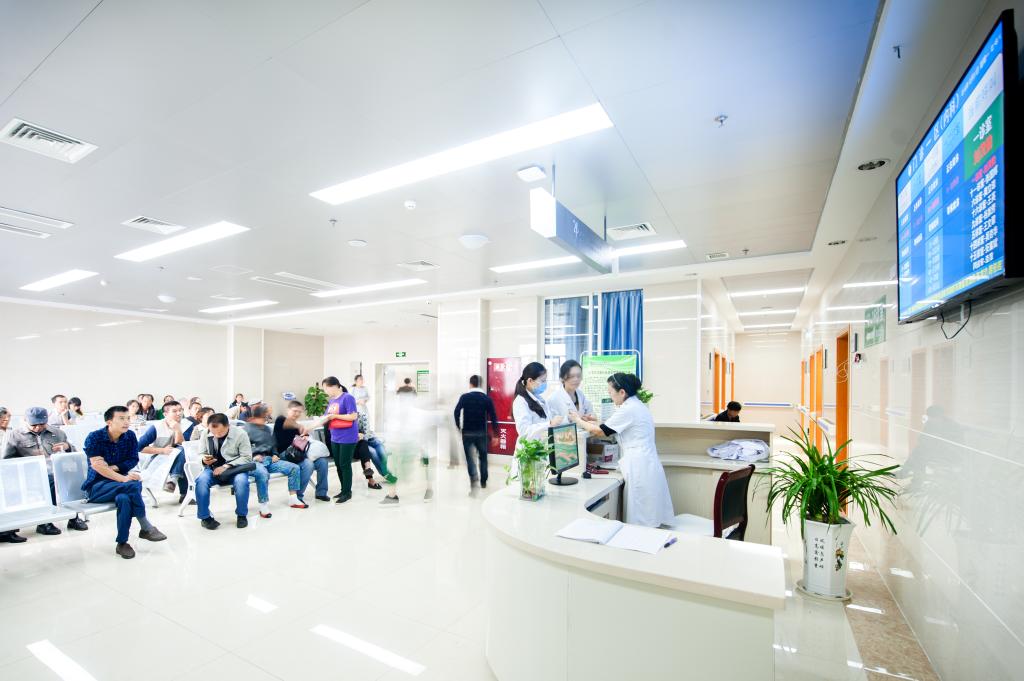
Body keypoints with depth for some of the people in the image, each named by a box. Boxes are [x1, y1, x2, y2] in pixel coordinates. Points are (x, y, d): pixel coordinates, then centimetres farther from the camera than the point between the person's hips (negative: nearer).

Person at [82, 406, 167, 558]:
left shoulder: (130, 436, 0)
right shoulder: (94, 437, -14)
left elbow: (134, 460, 2)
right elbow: (97, 466, -22)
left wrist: (112, 468, -16)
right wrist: (124, 479, -31)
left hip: (119, 483, 4)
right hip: (97, 486, -3)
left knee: (124, 498, -34)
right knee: (134, 486, -33)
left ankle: (122, 543, -21)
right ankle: (146, 528, -22)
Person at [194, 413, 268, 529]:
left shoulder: (240, 434, -13)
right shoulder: (205, 433, -4)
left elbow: (246, 457, -12)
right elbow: (201, 454, 6)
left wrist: (226, 466, -23)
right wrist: (204, 459, -19)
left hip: (235, 469, -3)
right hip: (213, 468, 3)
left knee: (241, 481, -34)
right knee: (201, 480, -31)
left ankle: (242, 515, -10)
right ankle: (205, 517, -11)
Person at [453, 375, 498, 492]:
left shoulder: (464, 397, -5)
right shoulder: (487, 398, -2)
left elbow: (457, 412, -12)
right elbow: (493, 416, -5)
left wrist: (458, 427, 2)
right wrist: (495, 434, 2)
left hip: (467, 432, -1)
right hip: (482, 432, 1)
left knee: (470, 456, 7)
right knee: (483, 456, 16)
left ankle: (473, 478, -14)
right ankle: (483, 481, 23)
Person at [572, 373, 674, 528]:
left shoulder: (628, 410, -16)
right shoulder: (636, 405, 13)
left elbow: (600, 431, -10)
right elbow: (610, 429, 18)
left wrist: (578, 421, 4)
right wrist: (589, 423, 13)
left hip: (640, 467, -9)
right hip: (645, 464, 9)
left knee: (640, 521, -1)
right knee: (646, 516, 13)